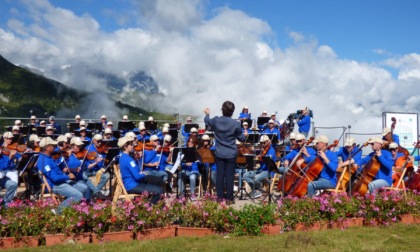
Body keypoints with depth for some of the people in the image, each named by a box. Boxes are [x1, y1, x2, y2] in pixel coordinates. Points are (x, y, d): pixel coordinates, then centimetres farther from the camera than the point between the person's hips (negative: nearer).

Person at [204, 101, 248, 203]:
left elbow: (207, 122, 18)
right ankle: (229, 198, 10)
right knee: (229, 176, 3)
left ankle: (220, 197, 16)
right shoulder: (236, 124, -14)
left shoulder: (216, 120, -7)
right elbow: (241, 138, -1)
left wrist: (207, 114, 39)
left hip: (219, 153, 2)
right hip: (231, 154, -2)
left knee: (220, 175, 9)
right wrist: (245, 135, 22)